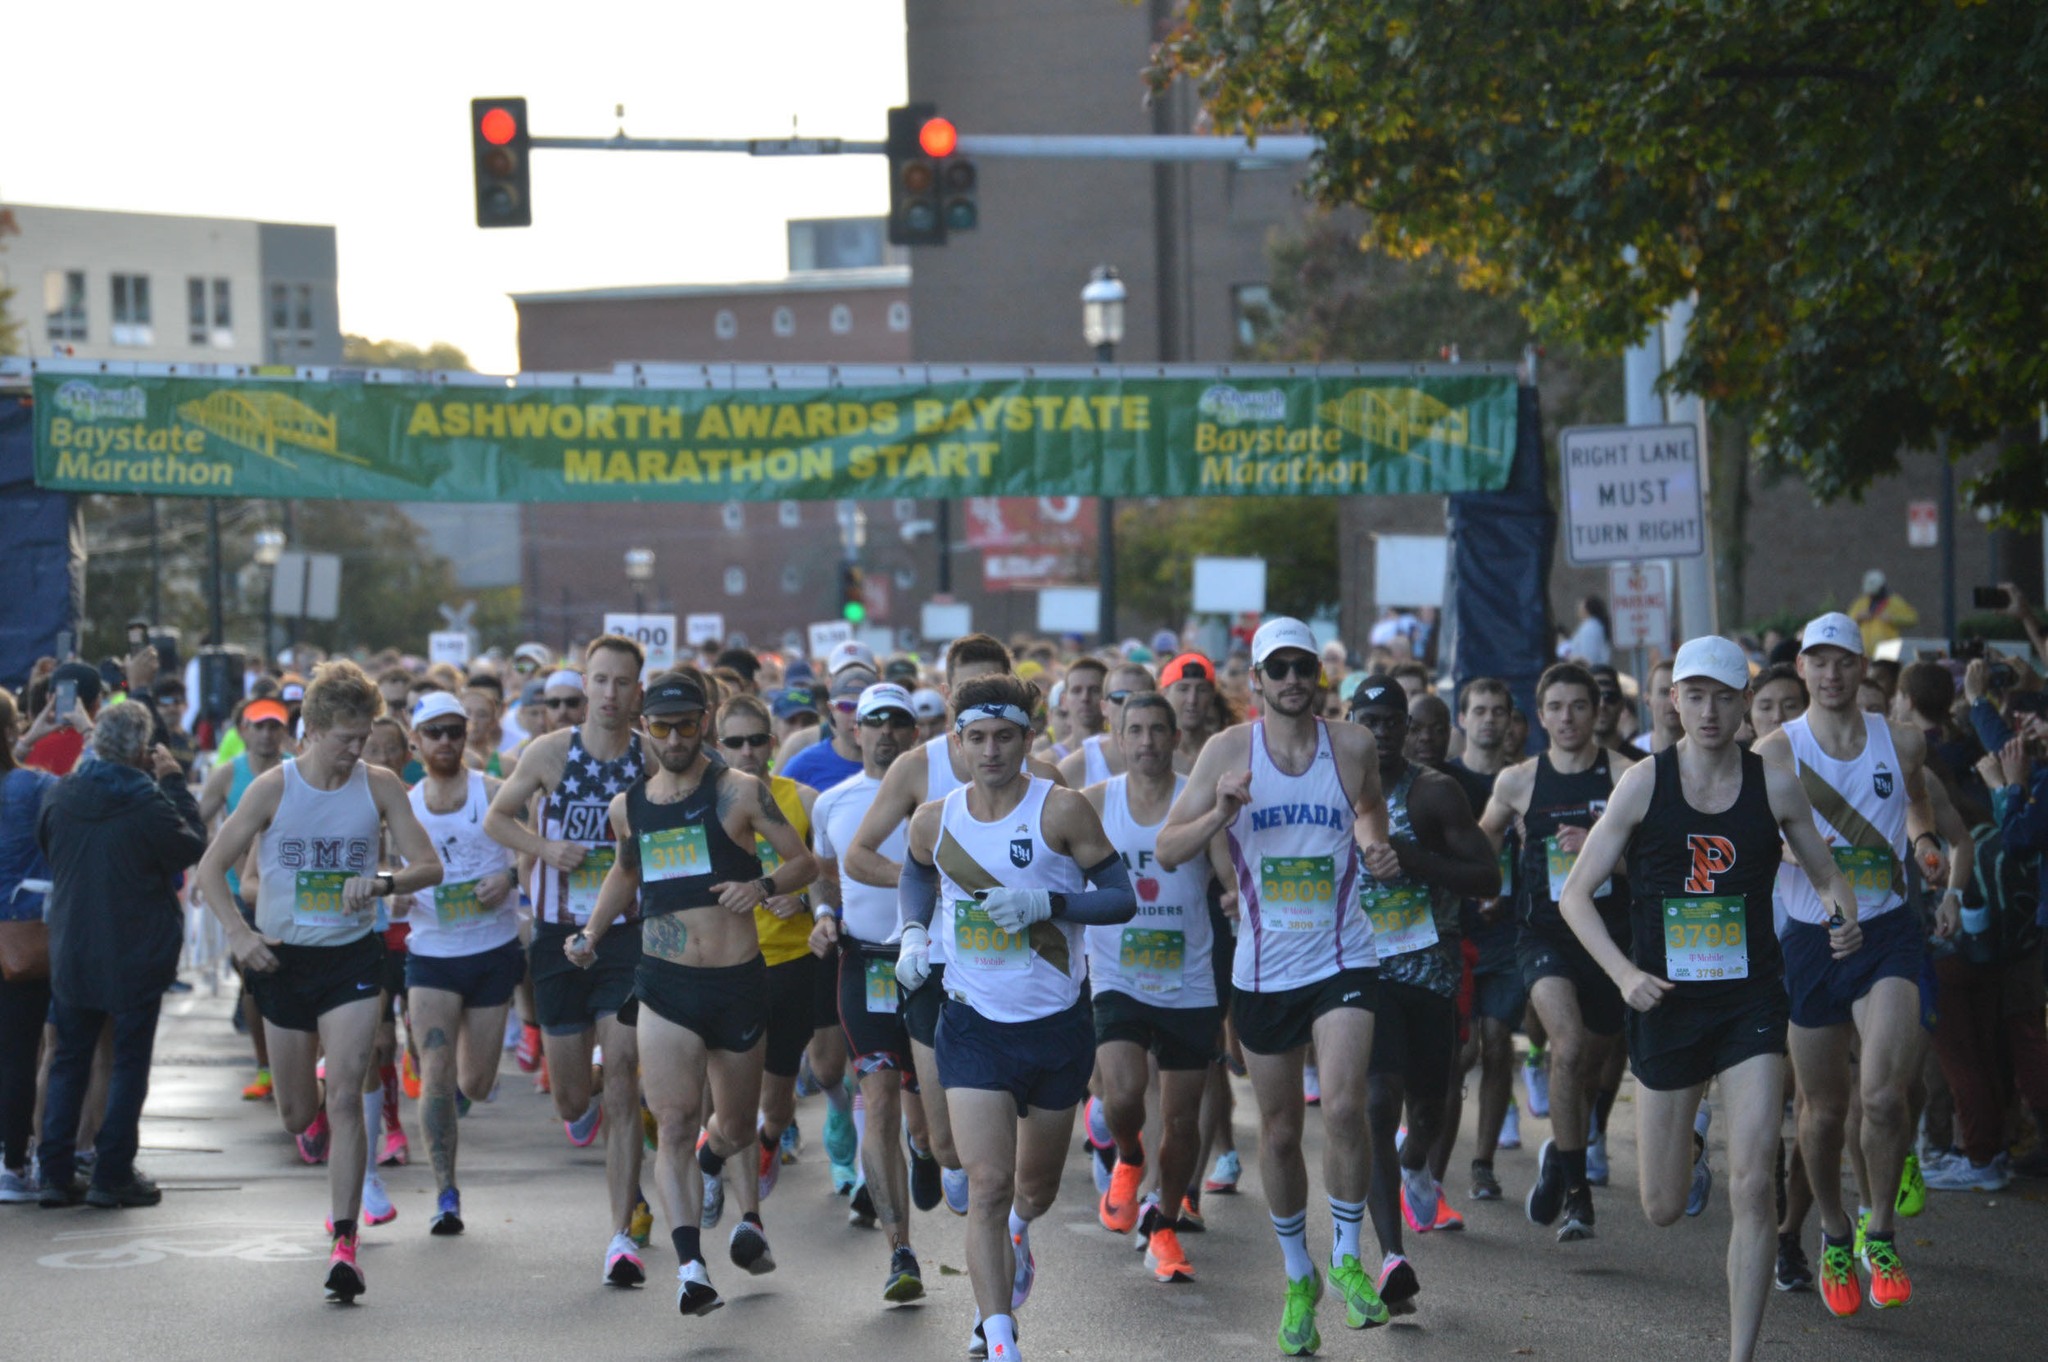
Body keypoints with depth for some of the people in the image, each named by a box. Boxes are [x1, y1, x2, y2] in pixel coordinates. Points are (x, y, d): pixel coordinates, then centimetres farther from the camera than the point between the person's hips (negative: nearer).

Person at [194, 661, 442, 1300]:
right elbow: (212, 869, -3)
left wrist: (382, 883, -24)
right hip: (284, 959, 1)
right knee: (297, 1116, 10)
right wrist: (238, 933, -18)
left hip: (352, 958, -1)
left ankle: (344, 1242, -15)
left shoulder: (379, 787, -4)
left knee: (344, 1099, -15)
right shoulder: (274, 788, -6)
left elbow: (429, 865, -3)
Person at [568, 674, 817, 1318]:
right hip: (665, 985, 1)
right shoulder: (628, 806, 8)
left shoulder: (739, 792, -3)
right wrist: (590, 936, 16)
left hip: (739, 981, -1)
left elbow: (805, 862, -1)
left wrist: (763, 885, -21)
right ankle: (690, 1266, -23)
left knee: (737, 1130, 14)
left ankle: (749, 1218, 46)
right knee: (674, 1126, -15)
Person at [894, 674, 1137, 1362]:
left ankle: (1017, 1231, 54)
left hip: (1057, 1026, 0)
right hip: (973, 1024, 1)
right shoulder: (934, 821, -1)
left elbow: (1122, 897, -10)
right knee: (987, 1184, -14)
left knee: (1036, 1185, 17)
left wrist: (1046, 903, -24)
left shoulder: (1062, 810, -12)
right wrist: (914, 932, 4)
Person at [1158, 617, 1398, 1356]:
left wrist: (1377, 849, -2)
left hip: (1342, 961, -1)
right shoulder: (1229, 750, -5)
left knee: (1344, 1109, -18)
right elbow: (1168, 850, -6)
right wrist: (1221, 812, -25)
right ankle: (1298, 1276, 28)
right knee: (1279, 1133, 9)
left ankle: (1348, 1258, 2)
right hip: (1263, 970, 1)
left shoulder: (1352, 745, -2)